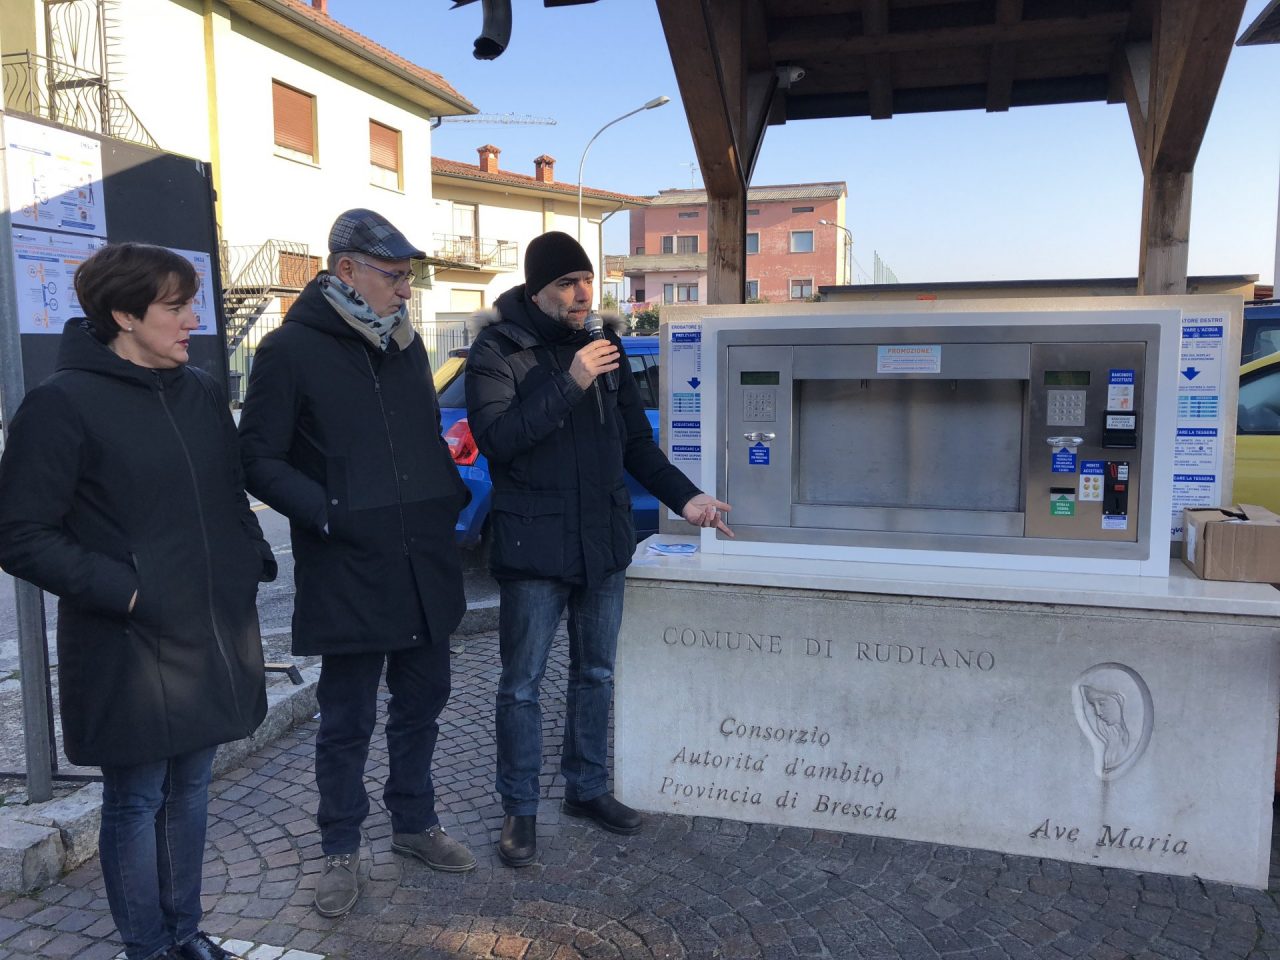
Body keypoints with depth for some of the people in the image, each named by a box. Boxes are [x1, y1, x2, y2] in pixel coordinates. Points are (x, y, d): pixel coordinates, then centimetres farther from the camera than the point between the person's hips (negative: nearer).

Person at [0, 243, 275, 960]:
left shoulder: (201, 393, 9)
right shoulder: (64, 403, -11)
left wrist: (254, 558, 6)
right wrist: (120, 591, -17)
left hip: (214, 636, 6)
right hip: (130, 650, -6)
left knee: (190, 791, 17)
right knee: (138, 802, 8)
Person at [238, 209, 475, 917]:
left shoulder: (405, 343, 11)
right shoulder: (291, 349, -8)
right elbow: (258, 461, -9)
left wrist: (453, 494, 6)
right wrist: (329, 512, -20)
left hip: (425, 566, 6)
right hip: (347, 573, -6)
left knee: (421, 701, 17)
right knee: (347, 719, 8)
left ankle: (414, 823, 37)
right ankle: (341, 850, 28)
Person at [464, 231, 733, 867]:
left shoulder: (602, 346, 9)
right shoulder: (496, 351, -7)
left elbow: (636, 441, 12)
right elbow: (495, 438, -21)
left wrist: (683, 497, -1)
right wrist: (569, 384, -25)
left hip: (604, 542, 6)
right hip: (534, 547, -5)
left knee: (596, 674, 16)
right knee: (522, 686, 4)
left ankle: (587, 788, 34)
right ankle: (520, 809, 20)